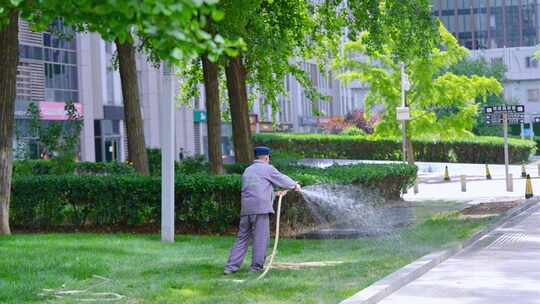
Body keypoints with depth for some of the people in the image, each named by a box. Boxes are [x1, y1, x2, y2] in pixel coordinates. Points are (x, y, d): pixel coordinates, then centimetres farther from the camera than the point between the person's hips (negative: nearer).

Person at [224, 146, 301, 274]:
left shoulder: (247, 170, 21)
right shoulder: (268, 169, 1)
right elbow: (282, 179, 11)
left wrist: (275, 193, 36)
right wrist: (295, 185, 30)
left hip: (246, 208, 6)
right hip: (261, 207, -6)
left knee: (242, 238, 8)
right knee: (261, 237, 1)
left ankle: (231, 266, 3)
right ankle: (256, 266, 1)